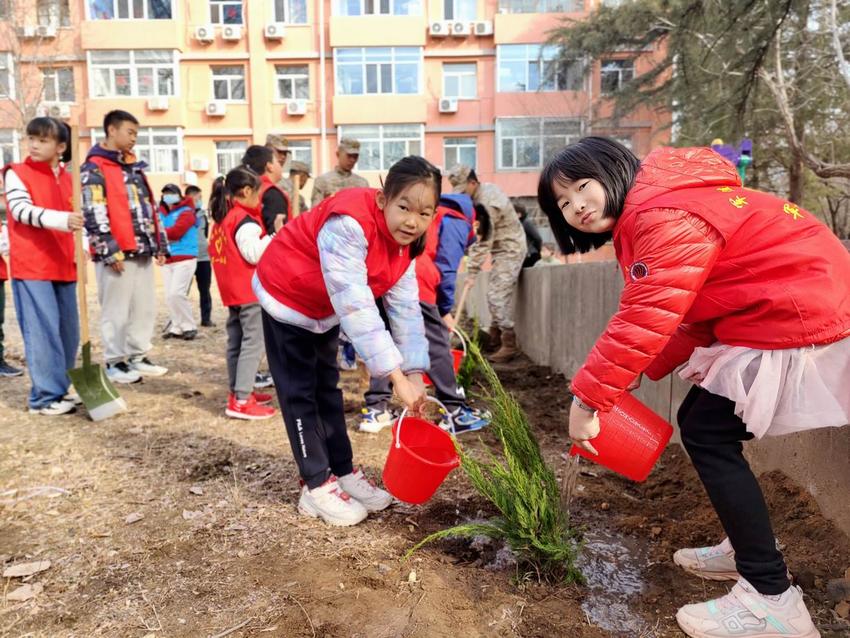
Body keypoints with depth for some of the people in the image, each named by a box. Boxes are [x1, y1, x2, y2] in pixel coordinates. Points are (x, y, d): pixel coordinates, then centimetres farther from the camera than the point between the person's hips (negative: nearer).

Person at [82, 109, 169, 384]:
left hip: (142, 251, 8)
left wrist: (160, 245, 16)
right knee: (117, 309, -1)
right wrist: (109, 250, -18)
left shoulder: (135, 168, 20)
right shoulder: (94, 168, -5)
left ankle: (137, 356, 22)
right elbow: (94, 215, -13)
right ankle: (115, 362, 10)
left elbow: (150, 208, 21)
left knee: (145, 307, 11)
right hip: (116, 253, -8)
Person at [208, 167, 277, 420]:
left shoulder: (222, 218, 14)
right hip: (250, 290, -10)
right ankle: (241, 400, -9)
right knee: (253, 342, -7)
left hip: (231, 290, 10)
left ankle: (237, 391, 23)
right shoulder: (245, 221, -15)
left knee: (236, 341, 14)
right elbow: (254, 254, -20)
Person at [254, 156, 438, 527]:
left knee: (327, 389, 15)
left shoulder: (405, 241, -13)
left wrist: (415, 372, -23)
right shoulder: (349, 227, -38)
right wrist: (397, 376, -44)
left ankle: (342, 472, 27)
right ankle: (317, 486, 10)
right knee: (300, 394, -1)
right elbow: (356, 308, -43)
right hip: (287, 299, -8)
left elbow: (406, 309, -15)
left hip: (325, 308, 8)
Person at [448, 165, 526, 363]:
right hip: (502, 250, 10)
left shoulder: (487, 202, -24)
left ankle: (510, 345, -10)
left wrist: (472, 272, -22)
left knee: (496, 295, -14)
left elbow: (483, 242, -24)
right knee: (496, 294, 13)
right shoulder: (486, 189, 6)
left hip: (509, 251, -10)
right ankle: (495, 338, 22)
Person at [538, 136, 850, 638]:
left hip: (802, 316, -10)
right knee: (700, 423, 12)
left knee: (708, 433, -10)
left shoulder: (663, 216, -21)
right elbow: (684, 311, 11)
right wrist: (638, 372, 0)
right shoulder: (649, 218, 12)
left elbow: (647, 318, -29)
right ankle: (750, 548, 27)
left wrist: (587, 398, -22)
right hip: (767, 315, 10)